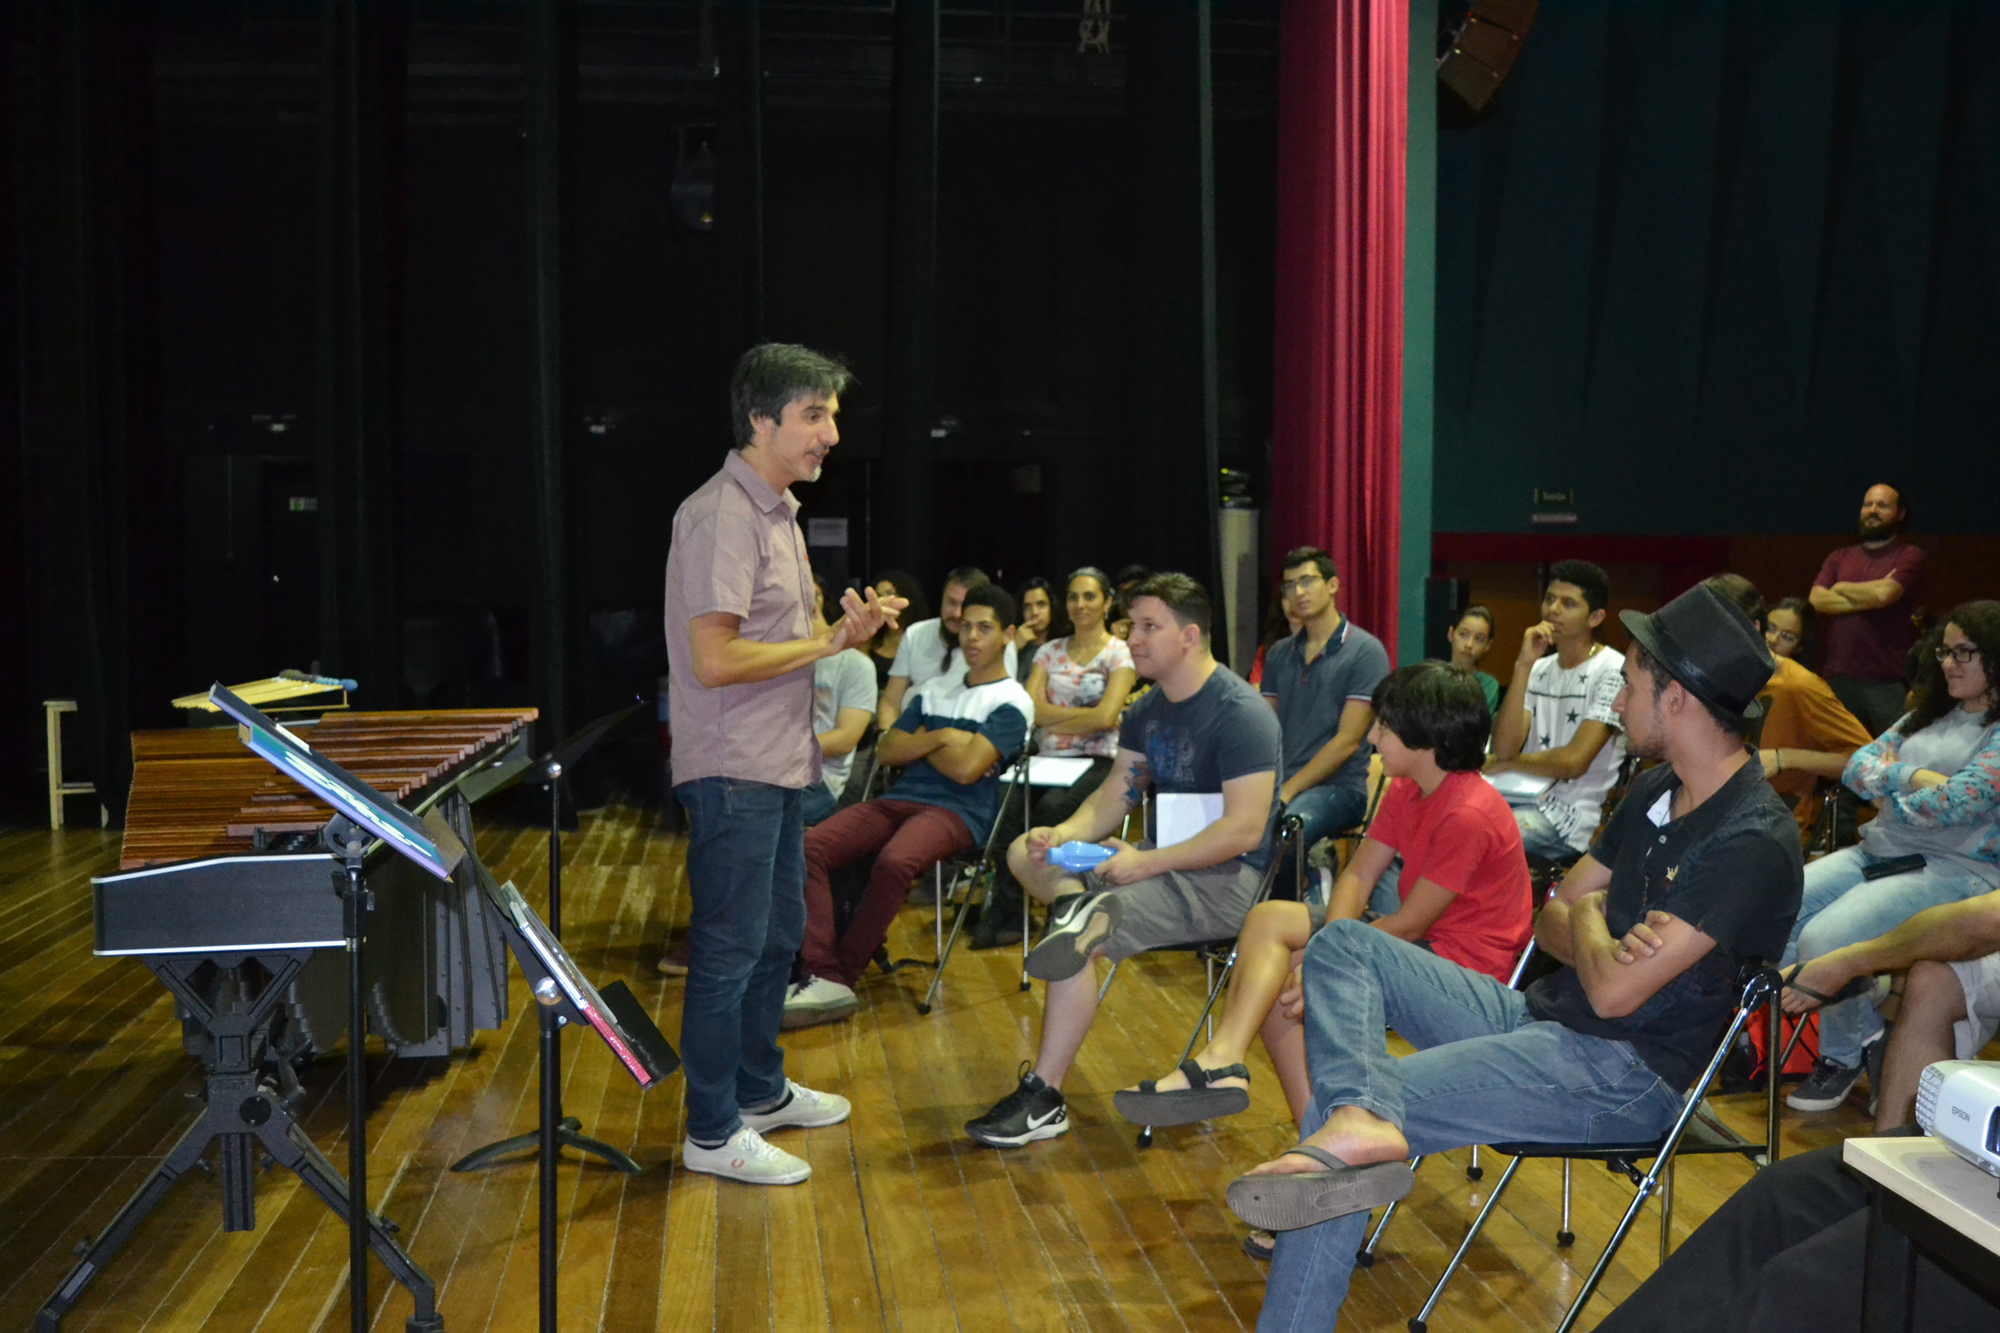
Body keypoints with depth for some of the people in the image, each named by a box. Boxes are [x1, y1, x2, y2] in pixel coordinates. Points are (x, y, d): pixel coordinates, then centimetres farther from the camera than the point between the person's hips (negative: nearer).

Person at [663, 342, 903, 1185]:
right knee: (730, 948, -2)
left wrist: (847, 632, 3)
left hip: (779, 767, 10)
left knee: (779, 934, 19)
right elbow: (716, 659, -24)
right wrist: (829, 643, -16)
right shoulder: (719, 516, -18)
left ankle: (760, 1090, 35)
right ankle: (712, 1132, 10)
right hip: (732, 772, -10)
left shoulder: (778, 511, 15)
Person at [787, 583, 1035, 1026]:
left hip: (958, 812, -6)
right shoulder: (934, 690, 24)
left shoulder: (1011, 702, 2)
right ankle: (821, 975, -30)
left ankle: (840, 978, -23)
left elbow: (967, 768, -12)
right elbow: (887, 750, 15)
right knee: (810, 847, -20)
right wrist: (937, 739, 0)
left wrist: (918, 742, 5)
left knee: (892, 862, -38)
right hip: (902, 798, 6)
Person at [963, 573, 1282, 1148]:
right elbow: (1113, 795, 11)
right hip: (1167, 860, 10)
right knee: (1025, 851, 4)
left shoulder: (1239, 713, -16)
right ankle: (1080, 908, -26)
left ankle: (1043, 1099, -16)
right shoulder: (1149, 709, 12)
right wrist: (1063, 835, -10)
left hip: (1228, 879, -9)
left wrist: (1146, 863, -25)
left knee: (1077, 942, -26)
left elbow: (1244, 830, -23)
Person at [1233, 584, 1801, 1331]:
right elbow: (1552, 920, 13)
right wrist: (1600, 942, -11)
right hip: (1537, 1018, 10)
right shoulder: (1655, 792, 10)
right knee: (1342, 944, -4)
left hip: (1623, 1074, -10)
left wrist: (1589, 916, -1)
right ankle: (1360, 1117, -29)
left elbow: (1614, 992, -23)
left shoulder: (1753, 840, -19)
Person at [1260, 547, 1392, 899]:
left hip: (1337, 787, -5)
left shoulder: (1365, 651, -2)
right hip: (1279, 782, 5)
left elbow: (1347, 740, -9)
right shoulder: (1279, 654, 18)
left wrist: (1287, 791, -15)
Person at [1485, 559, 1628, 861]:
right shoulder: (1539, 669, 13)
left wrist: (1509, 763, 1)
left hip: (1567, 814, -6)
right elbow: (1503, 748, -2)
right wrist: (1523, 665, -8)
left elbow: (1573, 761, -15)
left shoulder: (1613, 673, -8)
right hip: (1520, 798, 7)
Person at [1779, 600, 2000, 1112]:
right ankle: (1863, 1031, 4)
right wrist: (1913, 776, -11)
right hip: (1879, 852, 8)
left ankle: (1845, 1055, 1)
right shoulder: (1930, 715, 18)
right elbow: (1858, 767, 9)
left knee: (1824, 938, -27)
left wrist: (1889, 799, -2)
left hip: (1956, 870, -8)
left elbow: (1956, 803, -18)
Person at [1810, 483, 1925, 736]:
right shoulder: (1839, 558, 17)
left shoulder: (1909, 556, 4)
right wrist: (1870, 597, -7)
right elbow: (1817, 600, 1)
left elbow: (1884, 594, -13)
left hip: (1887, 680, -4)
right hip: (1839, 676, 4)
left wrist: (1841, 587, 3)